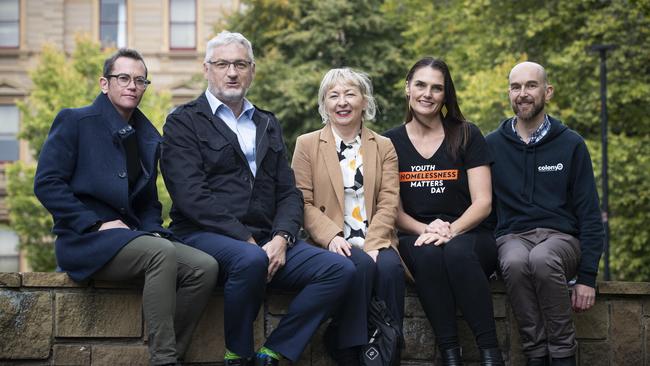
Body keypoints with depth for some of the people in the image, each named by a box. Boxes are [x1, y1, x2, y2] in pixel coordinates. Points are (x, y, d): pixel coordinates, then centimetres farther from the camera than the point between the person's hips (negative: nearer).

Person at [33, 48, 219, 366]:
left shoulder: (148, 137, 18)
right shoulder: (74, 122, 0)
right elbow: (46, 183, -8)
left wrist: (152, 229, -1)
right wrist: (98, 223, -16)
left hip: (132, 238, 6)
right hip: (85, 241, -6)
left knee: (205, 266, -18)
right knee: (162, 253, -33)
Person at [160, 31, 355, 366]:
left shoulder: (268, 124, 22)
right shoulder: (184, 122, 4)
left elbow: (288, 192, 14)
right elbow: (192, 195, -10)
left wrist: (281, 238, -7)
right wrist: (245, 239, -17)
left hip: (265, 240, 6)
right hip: (205, 235, -5)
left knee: (339, 269, -16)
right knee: (251, 260, -38)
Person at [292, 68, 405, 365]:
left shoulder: (384, 148, 16)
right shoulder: (307, 145, 12)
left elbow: (388, 202, 5)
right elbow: (303, 203, 3)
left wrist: (372, 244, -12)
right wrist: (331, 237, -15)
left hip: (374, 242, 2)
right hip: (332, 243, -1)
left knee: (390, 267, -31)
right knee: (360, 266, -33)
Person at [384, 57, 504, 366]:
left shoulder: (467, 136, 5)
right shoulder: (391, 142, 8)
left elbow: (482, 203, -1)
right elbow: (394, 209, 5)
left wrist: (451, 230, -19)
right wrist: (425, 229, -15)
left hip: (468, 236, -1)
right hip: (415, 239, 1)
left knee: (456, 252, -37)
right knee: (427, 254, -35)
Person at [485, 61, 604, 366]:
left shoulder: (571, 145, 6)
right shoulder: (492, 145, 9)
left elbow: (589, 215, 4)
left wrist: (587, 277, -5)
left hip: (561, 237, -1)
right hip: (512, 237, 1)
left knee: (542, 259, -37)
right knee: (515, 262, -36)